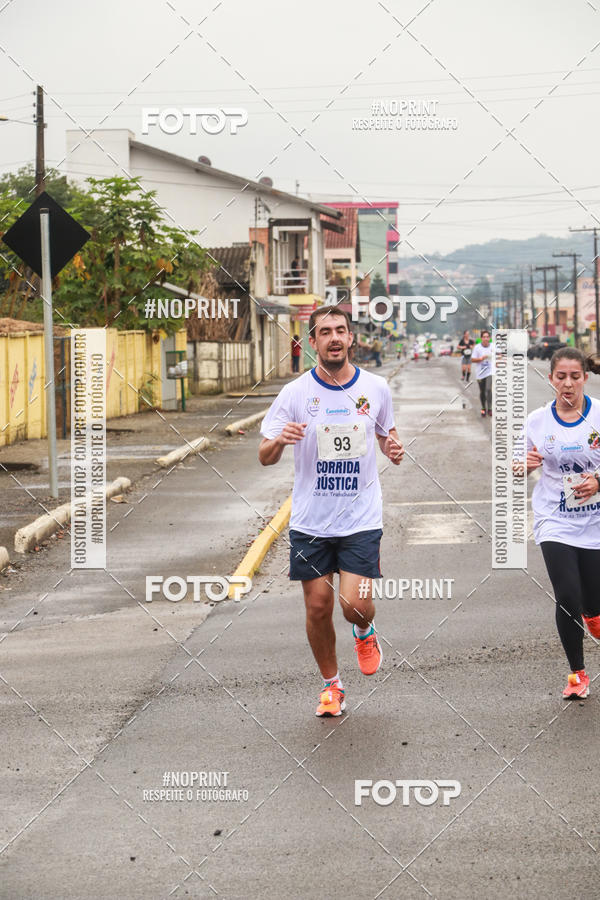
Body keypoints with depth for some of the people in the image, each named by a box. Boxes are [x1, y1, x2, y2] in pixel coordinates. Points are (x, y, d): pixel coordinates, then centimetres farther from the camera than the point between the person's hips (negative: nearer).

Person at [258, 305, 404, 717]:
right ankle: (331, 684, 26)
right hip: (310, 522, 0)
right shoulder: (295, 393, -5)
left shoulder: (376, 388, 0)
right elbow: (265, 456, -3)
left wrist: (393, 448, -6)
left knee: (356, 605, -10)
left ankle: (365, 633, 28)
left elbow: (387, 432, 17)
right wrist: (279, 441, -26)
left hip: (362, 519, 0)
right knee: (318, 607, 4)